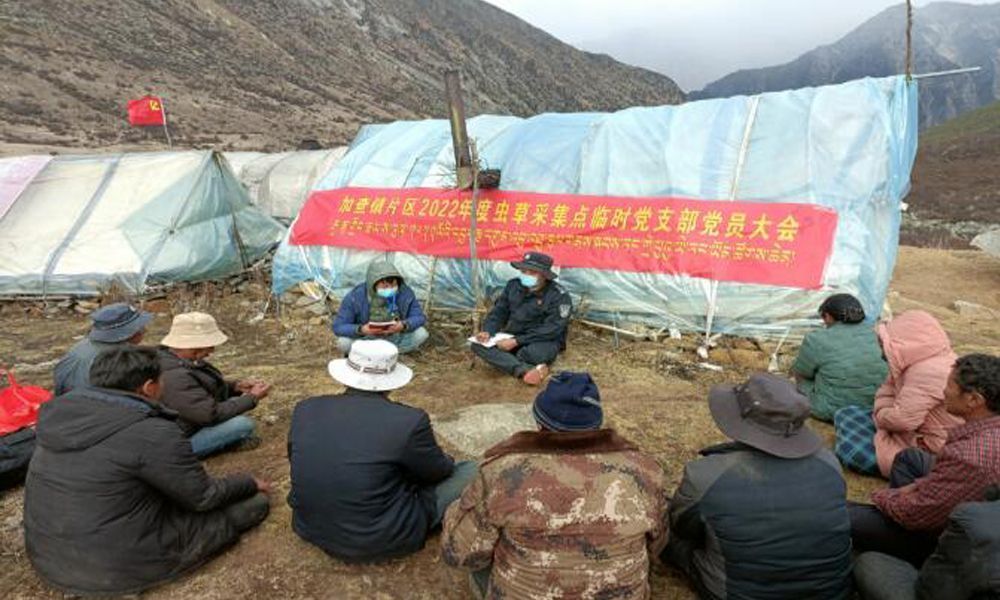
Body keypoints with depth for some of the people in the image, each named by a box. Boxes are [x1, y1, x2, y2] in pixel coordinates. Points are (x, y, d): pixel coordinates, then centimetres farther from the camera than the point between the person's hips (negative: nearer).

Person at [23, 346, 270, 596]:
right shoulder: (153, 434, -24)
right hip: (119, 569, -7)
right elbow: (204, 497, -13)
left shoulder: (63, 417, 0)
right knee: (255, 502, 0)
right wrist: (249, 483, 6)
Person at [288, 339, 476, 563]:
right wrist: (446, 461, 20)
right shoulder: (409, 420, -22)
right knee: (472, 471, 7)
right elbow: (439, 471, -5)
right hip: (379, 540, -6)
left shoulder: (305, 409, -8)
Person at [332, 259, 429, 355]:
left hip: (395, 339, 3)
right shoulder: (355, 297, -24)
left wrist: (404, 325, -35)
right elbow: (338, 327, -21)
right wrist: (360, 329, -40)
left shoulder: (405, 293, -20)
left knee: (421, 334, -21)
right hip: (365, 340, -3)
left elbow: (419, 317, -13)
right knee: (343, 343, -30)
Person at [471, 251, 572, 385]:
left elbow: (551, 330, -22)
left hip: (545, 341, -5)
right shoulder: (513, 285, 1)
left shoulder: (559, 296, -16)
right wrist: (488, 331, -14)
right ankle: (527, 371, -36)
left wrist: (517, 341, -28)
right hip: (513, 337, 6)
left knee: (531, 353, -41)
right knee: (478, 345, -21)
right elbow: (499, 312, 7)